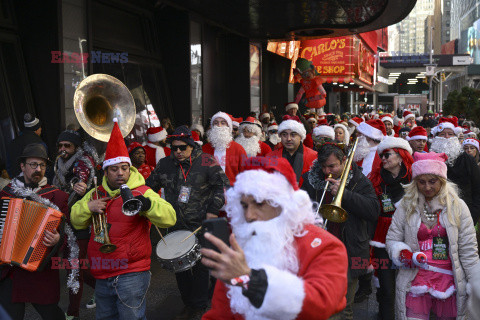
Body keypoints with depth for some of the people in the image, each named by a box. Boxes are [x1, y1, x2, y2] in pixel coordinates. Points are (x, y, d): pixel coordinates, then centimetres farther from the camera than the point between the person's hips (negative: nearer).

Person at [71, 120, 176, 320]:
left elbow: (169, 218, -21)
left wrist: (147, 204, -38)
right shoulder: (96, 194, 11)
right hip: (102, 276, 7)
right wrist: (88, 207, -7)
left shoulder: (142, 192, -9)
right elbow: (76, 221, 12)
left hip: (132, 275, -6)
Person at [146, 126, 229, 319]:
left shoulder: (206, 162, -6)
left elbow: (223, 185, -5)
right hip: (176, 226, 4)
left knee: (200, 265, 4)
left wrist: (213, 210, -10)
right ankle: (188, 304, 26)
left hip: (201, 226, -4)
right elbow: (149, 187, 17)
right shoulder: (165, 165, 6)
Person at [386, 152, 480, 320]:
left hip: (449, 281, 0)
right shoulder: (405, 206, 2)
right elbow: (392, 239, 5)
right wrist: (402, 253, -17)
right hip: (415, 280, 0)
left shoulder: (457, 206, 1)